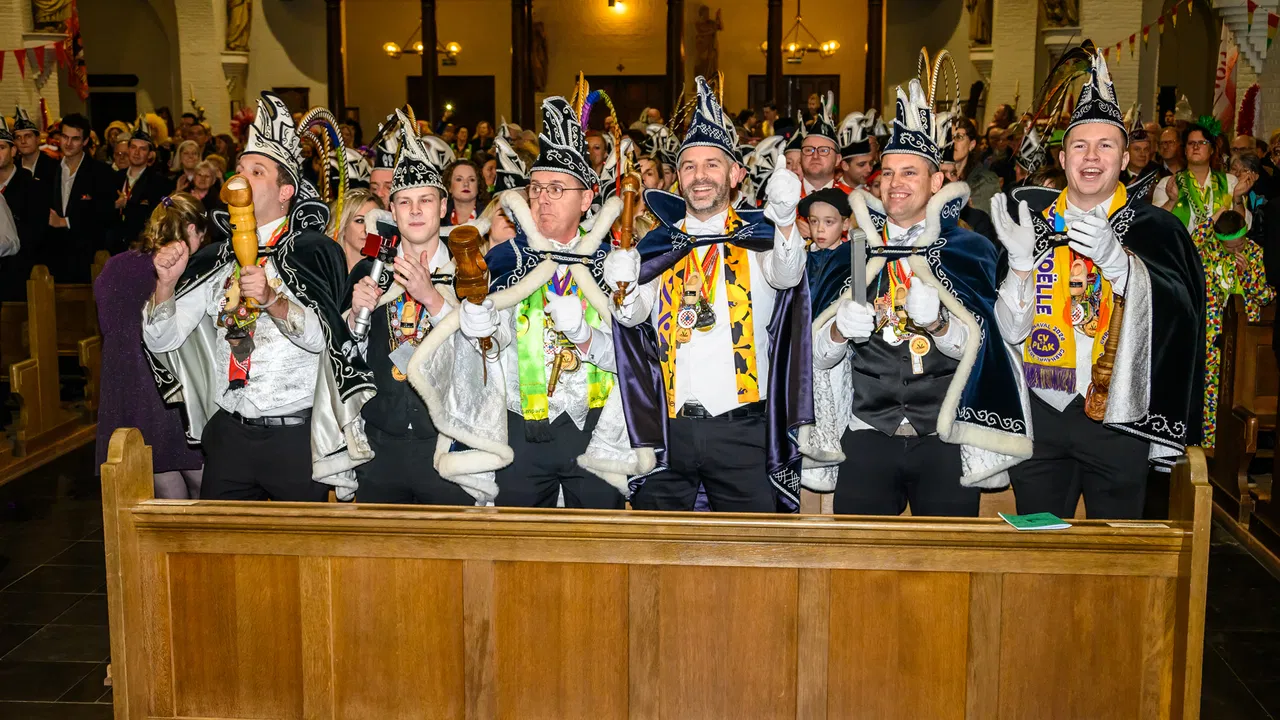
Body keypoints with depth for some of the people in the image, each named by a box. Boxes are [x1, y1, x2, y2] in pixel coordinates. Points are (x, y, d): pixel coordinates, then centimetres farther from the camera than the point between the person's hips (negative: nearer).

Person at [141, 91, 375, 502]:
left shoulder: (314, 250, -5)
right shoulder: (214, 258, 10)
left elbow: (320, 336, -18)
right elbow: (160, 339, 6)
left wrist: (272, 299, -34)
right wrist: (166, 283, -11)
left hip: (297, 435, -4)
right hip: (228, 433, 4)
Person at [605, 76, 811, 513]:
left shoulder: (757, 239, 3)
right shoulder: (658, 246, 12)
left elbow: (787, 275, -17)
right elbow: (634, 317, 3)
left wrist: (784, 218, -37)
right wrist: (624, 288, -19)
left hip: (741, 431, -2)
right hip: (667, 431, 2)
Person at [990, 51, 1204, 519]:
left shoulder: (1154, 229, 1)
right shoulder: (1032, 221, 5)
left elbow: (1177, 316, -16)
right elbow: (1010, 331, 0)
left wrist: (1116, 259, -31)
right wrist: (1021, 261, -17)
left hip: (1118, 417, -1)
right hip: (1040, 413, 2)